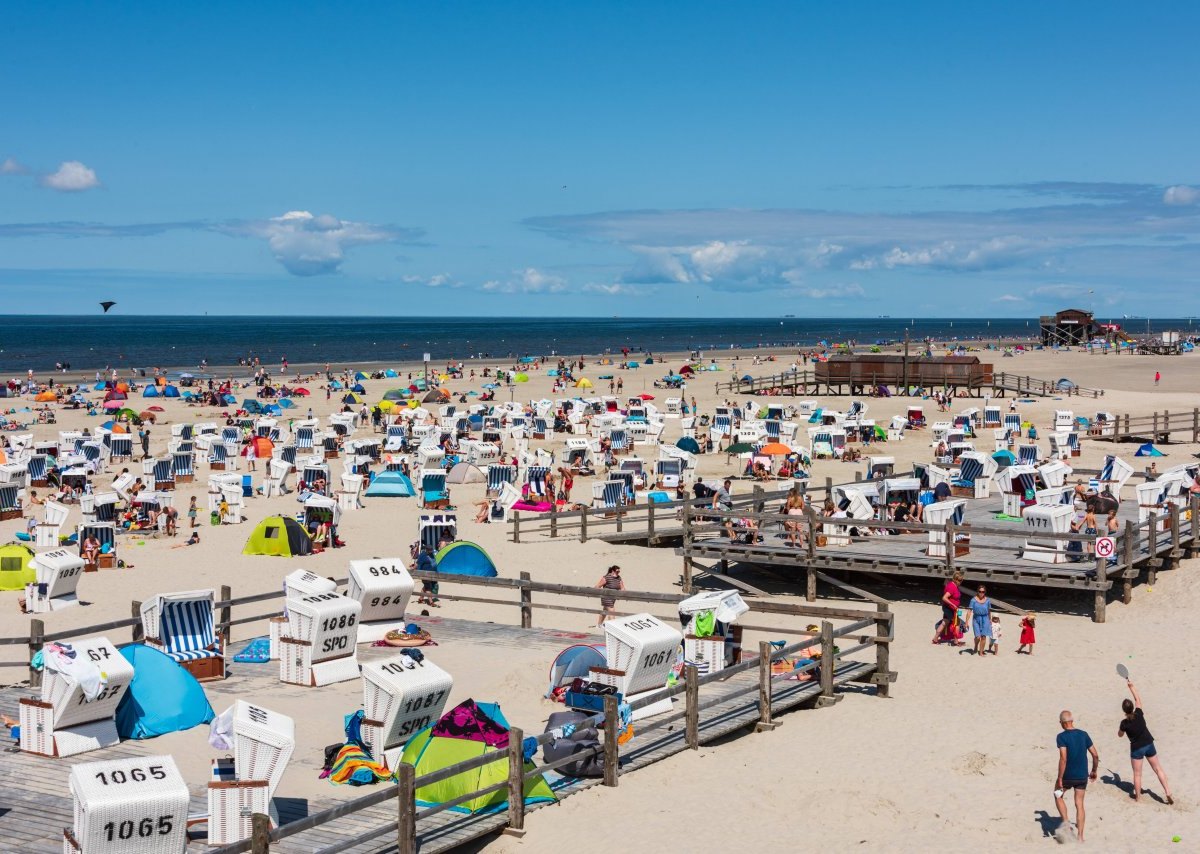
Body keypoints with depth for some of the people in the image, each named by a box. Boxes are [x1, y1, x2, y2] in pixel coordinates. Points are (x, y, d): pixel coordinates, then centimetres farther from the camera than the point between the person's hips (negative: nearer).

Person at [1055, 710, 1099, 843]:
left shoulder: (1062, 737, -14)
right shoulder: (1084, 735, 2)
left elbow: (1063, 759, -22)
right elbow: (1095, 755, 4)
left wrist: (1059, 778, -17)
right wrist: (1094, 771, 18)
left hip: (1068, 776, -4)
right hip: (1082, 776, 4)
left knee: (1058, 796, 22)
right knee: (1079, 804, 12)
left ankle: (1066, 821, 6)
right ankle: (1080, 836, 11)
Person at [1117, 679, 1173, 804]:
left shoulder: (1125, 723, -19)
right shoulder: (1139, 714, -12)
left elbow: (1120, 735, 0)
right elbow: (1138, 699, 4)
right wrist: (1131, 686, 10)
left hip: (1136, 748, -3)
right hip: (1149, 744, 3)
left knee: (1137, 774, 9)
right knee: (1158, 769, 13)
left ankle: (1138, 797, 17)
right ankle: (1168, 792, 11)